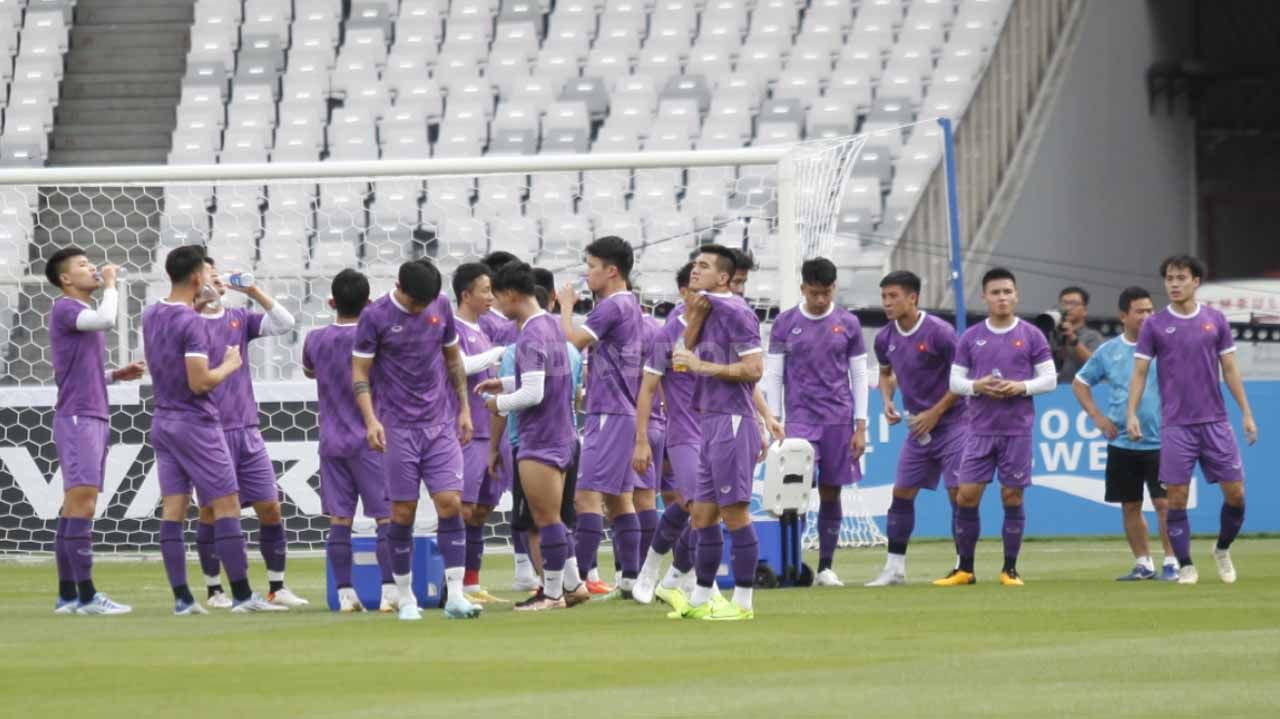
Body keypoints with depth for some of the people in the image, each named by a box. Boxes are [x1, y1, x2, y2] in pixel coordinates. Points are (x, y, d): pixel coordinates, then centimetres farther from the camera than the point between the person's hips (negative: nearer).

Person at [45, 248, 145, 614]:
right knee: (82, 503, -14)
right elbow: (106, 320, -26)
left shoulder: (85, 313, 20)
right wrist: (110, 285, -9)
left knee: (76, 508, 9)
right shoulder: (64, 309, -8)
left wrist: (118, 375, 11)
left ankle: (68, 595, 11)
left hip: (94, 417, 10)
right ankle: (86, 596, -19)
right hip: (76, 418, -10)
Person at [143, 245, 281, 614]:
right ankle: (242, 595, -4)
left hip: (163, 423, 8)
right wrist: (229, 365, -5)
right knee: (227, 506, -3)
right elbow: (200, 382, -21)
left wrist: (197, 305, 31)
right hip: (196, 424, -8)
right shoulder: (193, 324, -17)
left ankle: (181, 598, 1)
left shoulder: (150, 316, 8)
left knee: (173, 510, 3)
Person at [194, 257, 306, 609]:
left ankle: (277, 587, 10)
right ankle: (214, 590, 11)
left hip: (247, 431, 5)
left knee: (270, 507, 2)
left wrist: (253, 291, -4)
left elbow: (284, 323, 1)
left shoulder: (239, 318, 10)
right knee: (212, 510, 2)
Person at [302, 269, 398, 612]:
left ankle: (345, 595, 1)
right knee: (387, 517, 0)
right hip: (370, 441, -4)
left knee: (339, 520, 4)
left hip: (331, 443, 4)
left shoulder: (315, 340, 3)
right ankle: (390, 591, -7)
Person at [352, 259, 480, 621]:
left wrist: (464, 408, 12)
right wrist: (371, 420, -16)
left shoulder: (441, 306, 4)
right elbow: (360, 373, -4)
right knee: (403, 513, -1)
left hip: (441, 425, 3)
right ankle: (405, 598, 11)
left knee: (451, 503, -7)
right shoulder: (375, 316, -7)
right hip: (398, 428, -3)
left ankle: (455, 595, -8)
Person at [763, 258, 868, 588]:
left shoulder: (848, 324, 5)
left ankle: (826, 567, 12)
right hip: (800, 417, -1)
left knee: (831, 494, 4)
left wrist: (860, 426, 2)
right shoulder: (785, 324, 2)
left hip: (838, 419, 1)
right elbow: (773, 375, 5)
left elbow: (859, 376, 7)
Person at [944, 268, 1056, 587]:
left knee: (1012, 497, 1)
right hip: (981, 429, 1)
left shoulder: (1031, 335, 3)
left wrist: (1021, 387, -14)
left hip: (1018, 430, -1)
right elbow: (956, 380, 8)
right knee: (966, 496, -3)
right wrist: (977, 386, -11)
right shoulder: (971, 337, 7)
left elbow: (1049, 379, 3)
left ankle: (1010, 569, 10)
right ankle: (964, 569, 6)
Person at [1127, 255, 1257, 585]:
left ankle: (1223, 550, 24)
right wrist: (1132, 413, -9)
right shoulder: (1154, 325, 2)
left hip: (1215, 422, 2)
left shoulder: (1215, 320, 6)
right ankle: (1185, 566, 6)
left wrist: (1246, 413, 5)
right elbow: (1140, 372, 2)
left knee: (1235, 493, 0)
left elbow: (1230, 369, 9)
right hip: (1176, 426, -2)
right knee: (1177, 498, -4)